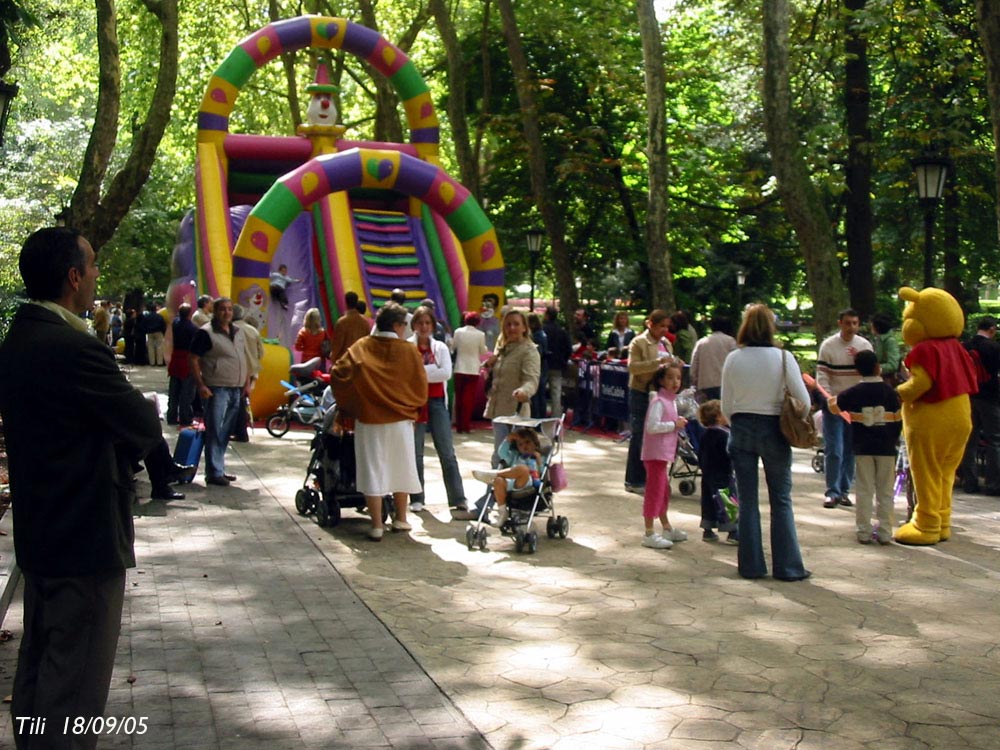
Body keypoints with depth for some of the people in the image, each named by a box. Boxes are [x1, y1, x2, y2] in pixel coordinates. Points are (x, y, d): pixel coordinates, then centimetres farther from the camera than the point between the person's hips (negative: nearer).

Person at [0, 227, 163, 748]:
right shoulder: (75, 348, -23)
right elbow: (147, 430, -17)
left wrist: (117, 431, 0)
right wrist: (141, 408, 3)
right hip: (86, 536, -10)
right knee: (75, 685, 1)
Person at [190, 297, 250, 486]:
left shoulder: (238, 332, 16)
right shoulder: (206, 333, -6)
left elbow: (244, 359, 22)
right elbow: (194, 359, -9)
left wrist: (247, 383, 14)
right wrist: (201, 385, -17)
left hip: (235, 390, 7)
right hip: (216, 390, -7)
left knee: (225, 433, 12)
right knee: (215, 433, -7)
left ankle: (219, 469, 20)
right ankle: (214, 473, -4)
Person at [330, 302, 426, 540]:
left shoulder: (361, 347, -2)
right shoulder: (409, 351, -5)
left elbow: (338, 373, -9)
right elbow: (421, 389, -1)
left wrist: (348, 406, 4)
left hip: (368, 419, 0)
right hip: (400, 420, 0)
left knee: (372, 471, 3)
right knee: (400, 469, 15)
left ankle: (377, 526, 3)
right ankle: (400, 519, 23)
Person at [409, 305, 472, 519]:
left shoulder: (440, 347, 9)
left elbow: (446, 373, -7)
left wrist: (419, 372, -10)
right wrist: (431, 370, -11)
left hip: (437, 402, 1)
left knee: (447, 453, -3)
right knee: (415, 452, 5)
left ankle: (458, 501, -5)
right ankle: (416, 498, 16)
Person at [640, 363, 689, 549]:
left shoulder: (671, 401, 14)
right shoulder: (658, 401, -16)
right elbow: (652, 426, -26)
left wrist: (678, 423, 5)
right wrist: (674, 425, -19)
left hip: (664, 453, 10)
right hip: (655, 453, -10)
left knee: (664, 490, 19)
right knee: (655, 491, -7)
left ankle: (667, 528, 32)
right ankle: (649, 534, -4)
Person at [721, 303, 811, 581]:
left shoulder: (733, 359, -3)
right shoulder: (783, 358, -9)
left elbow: (726, 406, 1)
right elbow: (803, 400, -7)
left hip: (741, 430, 2)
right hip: (773, 430, -2)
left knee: (747, 501, 8)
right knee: (781, 500, 7)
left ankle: (751, 565, 12)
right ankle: (787, 566, 9)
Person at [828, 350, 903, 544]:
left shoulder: (854, 392, -3)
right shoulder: (889, 390, -4)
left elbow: (834, 408, 7)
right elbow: (898, 417, 0)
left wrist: (832, 400, 29)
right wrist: (894, 440, 15)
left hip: (863, 448, 0)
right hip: (886, 448, 0)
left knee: (864, 490, 6)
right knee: (885, 491, 6)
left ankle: (864, 531, 6)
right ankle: (885, 532, 7)